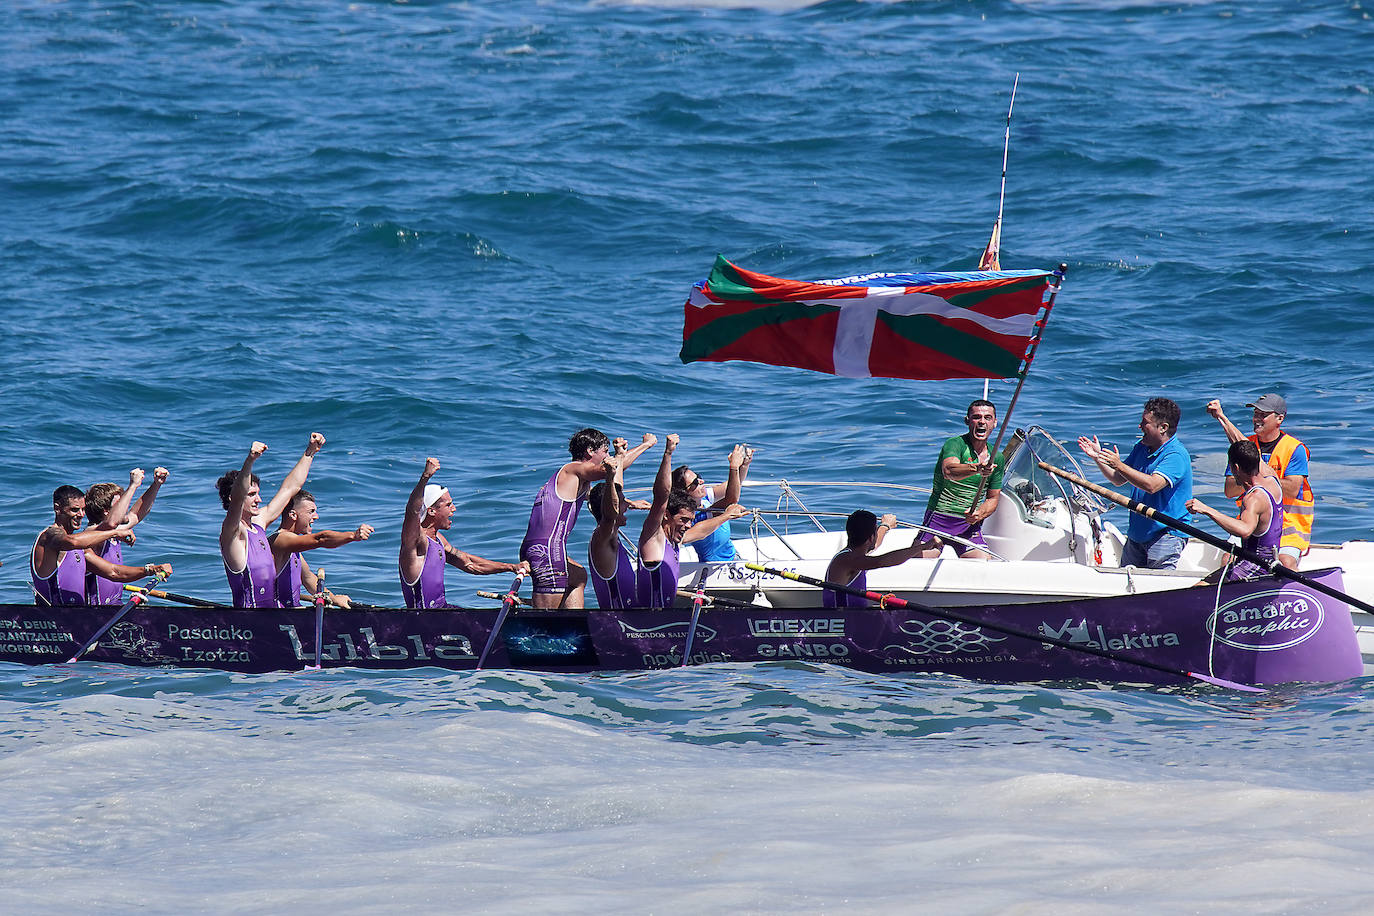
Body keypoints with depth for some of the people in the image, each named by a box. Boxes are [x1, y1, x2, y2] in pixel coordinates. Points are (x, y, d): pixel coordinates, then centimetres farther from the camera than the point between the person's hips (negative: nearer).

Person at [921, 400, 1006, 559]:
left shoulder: (998, 458, 9)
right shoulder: (955, 444, -10)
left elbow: (993, 498, 16)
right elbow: (948, 471, -31)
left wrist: (979, 514, -7)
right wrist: (976, 468, -50)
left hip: (970, 523, 4)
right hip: (939, 517, -4)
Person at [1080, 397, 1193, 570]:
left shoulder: (1176, 455, -18)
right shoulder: (1142, 448, 10)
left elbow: (1152, 485, -32)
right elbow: (1119, 480, 18)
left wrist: (1119, 465, -33)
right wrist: (1098, 458, 4)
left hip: (1165, 534, -8)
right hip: (1136, 534, 8)